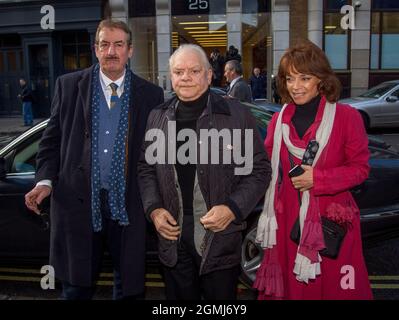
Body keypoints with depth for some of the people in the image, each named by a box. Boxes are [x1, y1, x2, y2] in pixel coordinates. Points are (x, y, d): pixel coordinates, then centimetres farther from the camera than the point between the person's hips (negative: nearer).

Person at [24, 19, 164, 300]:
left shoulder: (150, 94, 0)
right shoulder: (69, 85, 2)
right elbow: (52, 139, 6)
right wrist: (45, 180, -7)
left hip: (128, 203, 0)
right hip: (79, 200, 1)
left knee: (130, 286, 15)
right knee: (77, 286, 16)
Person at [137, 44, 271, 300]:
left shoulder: (236, 115, -7)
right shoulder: (158, 118, 6)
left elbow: (259, 170, -3)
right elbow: (146, 168, 13)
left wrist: (233, 209, -15)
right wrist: (153, 209, -1)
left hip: (220, 239, -3)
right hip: (172, 238, 3)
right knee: (179, 296, 18)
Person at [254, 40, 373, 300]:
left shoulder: (346, 116, -7)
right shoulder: (279, 120, 5)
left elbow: (360, 168, -6)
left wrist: (317, 179, -16)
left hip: (331, 220, -3)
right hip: (287, 220, 3)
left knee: (332, 287, 11)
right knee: (290, 286, 15)